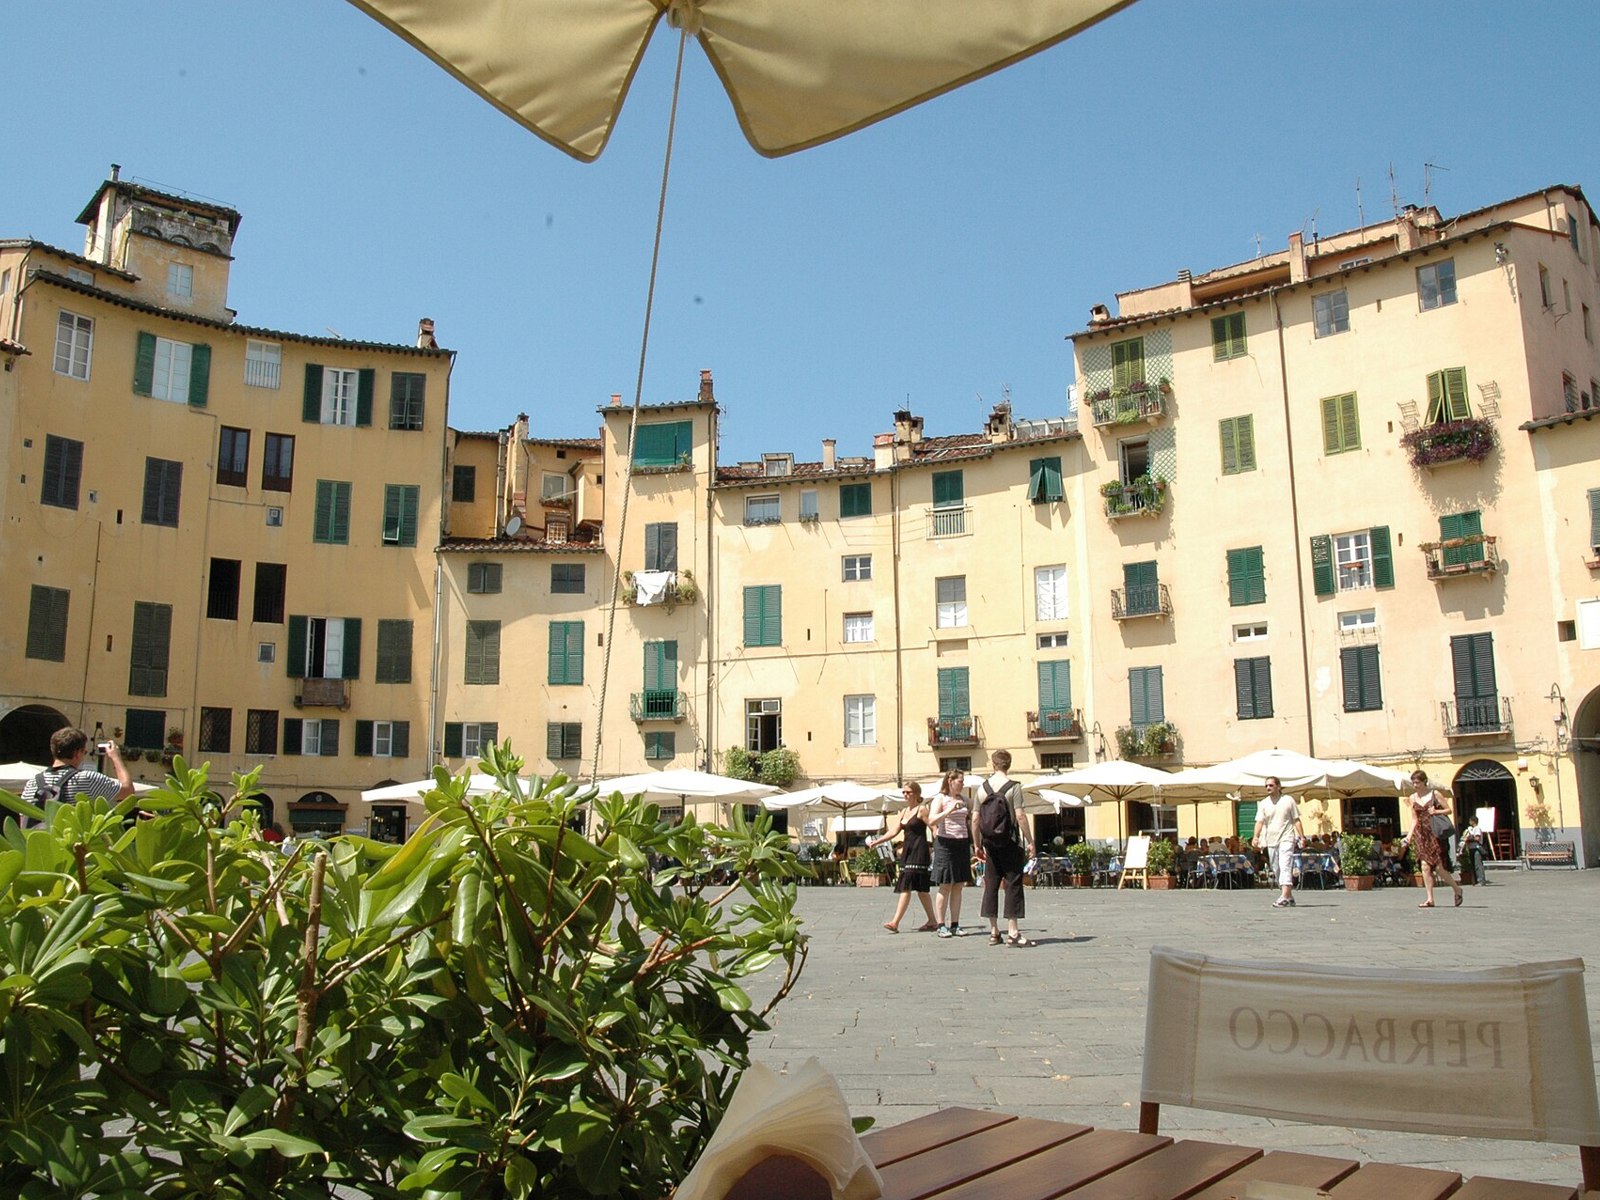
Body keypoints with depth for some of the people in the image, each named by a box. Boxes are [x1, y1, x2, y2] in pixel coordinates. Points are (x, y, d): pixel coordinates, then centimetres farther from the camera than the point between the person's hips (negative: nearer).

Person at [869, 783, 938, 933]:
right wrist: (877, 841, 14)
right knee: (920, 887, 10)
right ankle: (932, 921, 18)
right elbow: (895, 832, 19)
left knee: (906, 886, -14)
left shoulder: (922, 809, -6)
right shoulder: (904, 812, 16)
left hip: (919, 852, -8)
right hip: (907, 851, 8)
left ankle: (895, 922, -19)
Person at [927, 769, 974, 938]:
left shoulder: (963, 799, 13)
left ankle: (955, 924, 11)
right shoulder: (940, 799, -4)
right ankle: (941, 926, 1)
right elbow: (931, 821, -18)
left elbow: (970, 820, 27)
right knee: (945, 886, -4)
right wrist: (949, 810, -27)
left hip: (963, 843, 6)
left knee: (958, 886, 6)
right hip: (945, 843, -6)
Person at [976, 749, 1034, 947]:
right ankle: (1012, 933, -5)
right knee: (1013, 884, -1)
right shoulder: (1013, 786, -7)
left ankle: (994, 932, 12)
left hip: (990, 844, 4)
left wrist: (978, 845, 15)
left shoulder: (983, 787, 5)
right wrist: (1030, 841, -10)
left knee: (991, 885, 9)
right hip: (1010, 843, -4)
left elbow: (976, 819, 6)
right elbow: (1020, 815, -15)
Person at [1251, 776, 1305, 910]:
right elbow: (1260, 821, -1)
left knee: (1285, 867, -17)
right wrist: (1256, 836, -16)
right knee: (1276, 870, 7)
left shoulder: (1288, 800, 3)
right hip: (1271, 841, 4)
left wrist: (1302, 837, -1)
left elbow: (1296, 820, 6)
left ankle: (1284, 897, -26)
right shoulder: (1263, 804, 8)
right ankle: (1290, 897, 18)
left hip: (1286, 839, -4)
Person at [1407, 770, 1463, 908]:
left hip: (1435, 833, -4)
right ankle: (1430, 899, -2)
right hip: (1421, 834, 4)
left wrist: (1436, 811, -15)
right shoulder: (1413, 798, 10)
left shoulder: (1435, 794, 0)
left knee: (1438, 866, -8)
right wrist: (1409, 836, 4)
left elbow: (1449, 810, 3)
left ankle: (1457, 889, 17)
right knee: (1425, 866, -5)